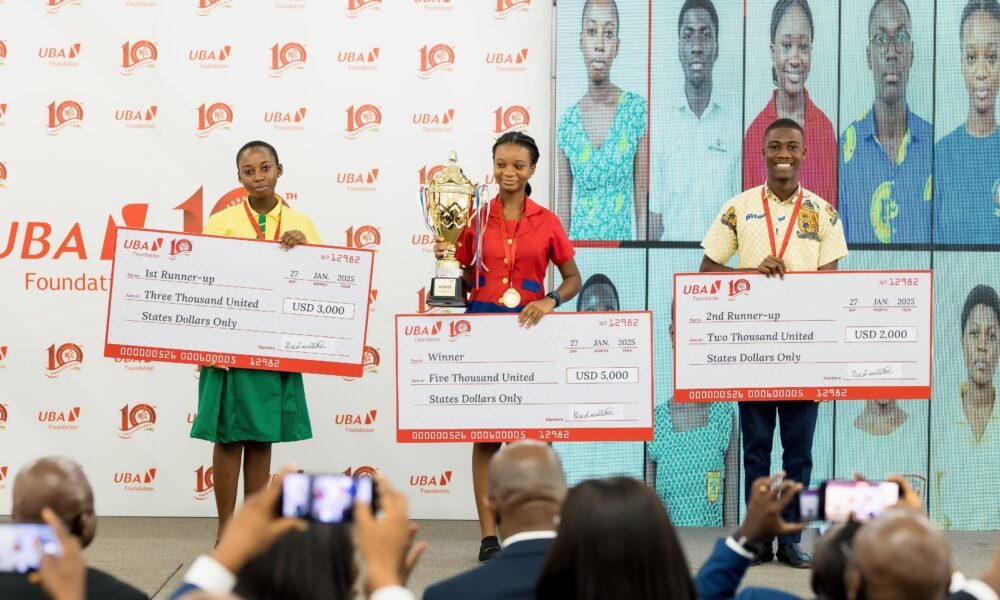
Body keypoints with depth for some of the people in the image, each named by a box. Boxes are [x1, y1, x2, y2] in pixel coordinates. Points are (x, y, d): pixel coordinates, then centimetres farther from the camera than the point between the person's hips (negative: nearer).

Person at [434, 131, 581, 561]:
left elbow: (573, 278, 7)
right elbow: (465, 281, 12)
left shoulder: (546, 222, 4)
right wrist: (446, 259, -7)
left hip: (528, 329, 0)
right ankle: (489, 534, -2)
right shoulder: (476, 218, 5)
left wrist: (551, 301, -11)